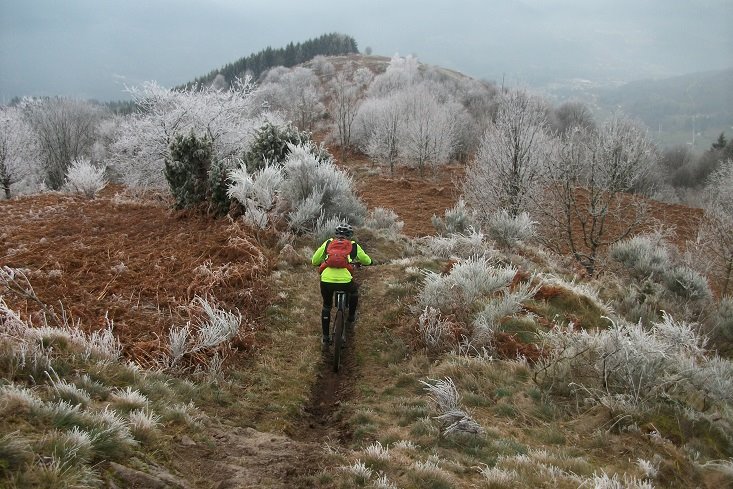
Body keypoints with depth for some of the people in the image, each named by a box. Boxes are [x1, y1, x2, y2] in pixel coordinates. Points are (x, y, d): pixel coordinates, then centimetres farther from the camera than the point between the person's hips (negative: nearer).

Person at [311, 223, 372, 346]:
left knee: (326, 307, 27)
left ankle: (326, 337, 29)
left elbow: (314, 261, 20)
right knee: (354, 292, 35)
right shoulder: (354, 246, 15)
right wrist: (359, 262, 50)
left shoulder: (328, 243, 17)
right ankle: (351, 319, 44)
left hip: (326, 281, 2)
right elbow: (367, 261, 27)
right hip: (345, 281, -1)